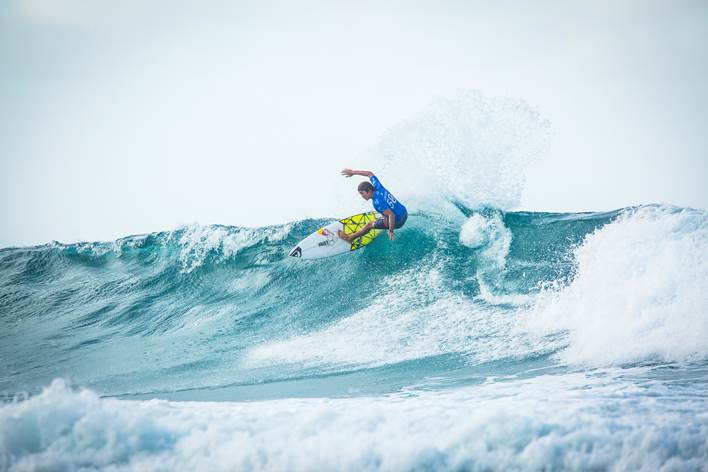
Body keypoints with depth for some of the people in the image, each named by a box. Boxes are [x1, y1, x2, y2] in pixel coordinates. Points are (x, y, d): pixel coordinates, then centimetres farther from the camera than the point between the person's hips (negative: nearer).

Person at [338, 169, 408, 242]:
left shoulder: (377, 202, -25)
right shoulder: (377, 187, -3)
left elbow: (392, 215, -30)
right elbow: (370, 174, 15)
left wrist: (391, 231, -21)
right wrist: (353, 172, 17)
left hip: (398, 221, -7)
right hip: (404, 213, 7)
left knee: (369, 225, 10)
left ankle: (350, 238, 28)